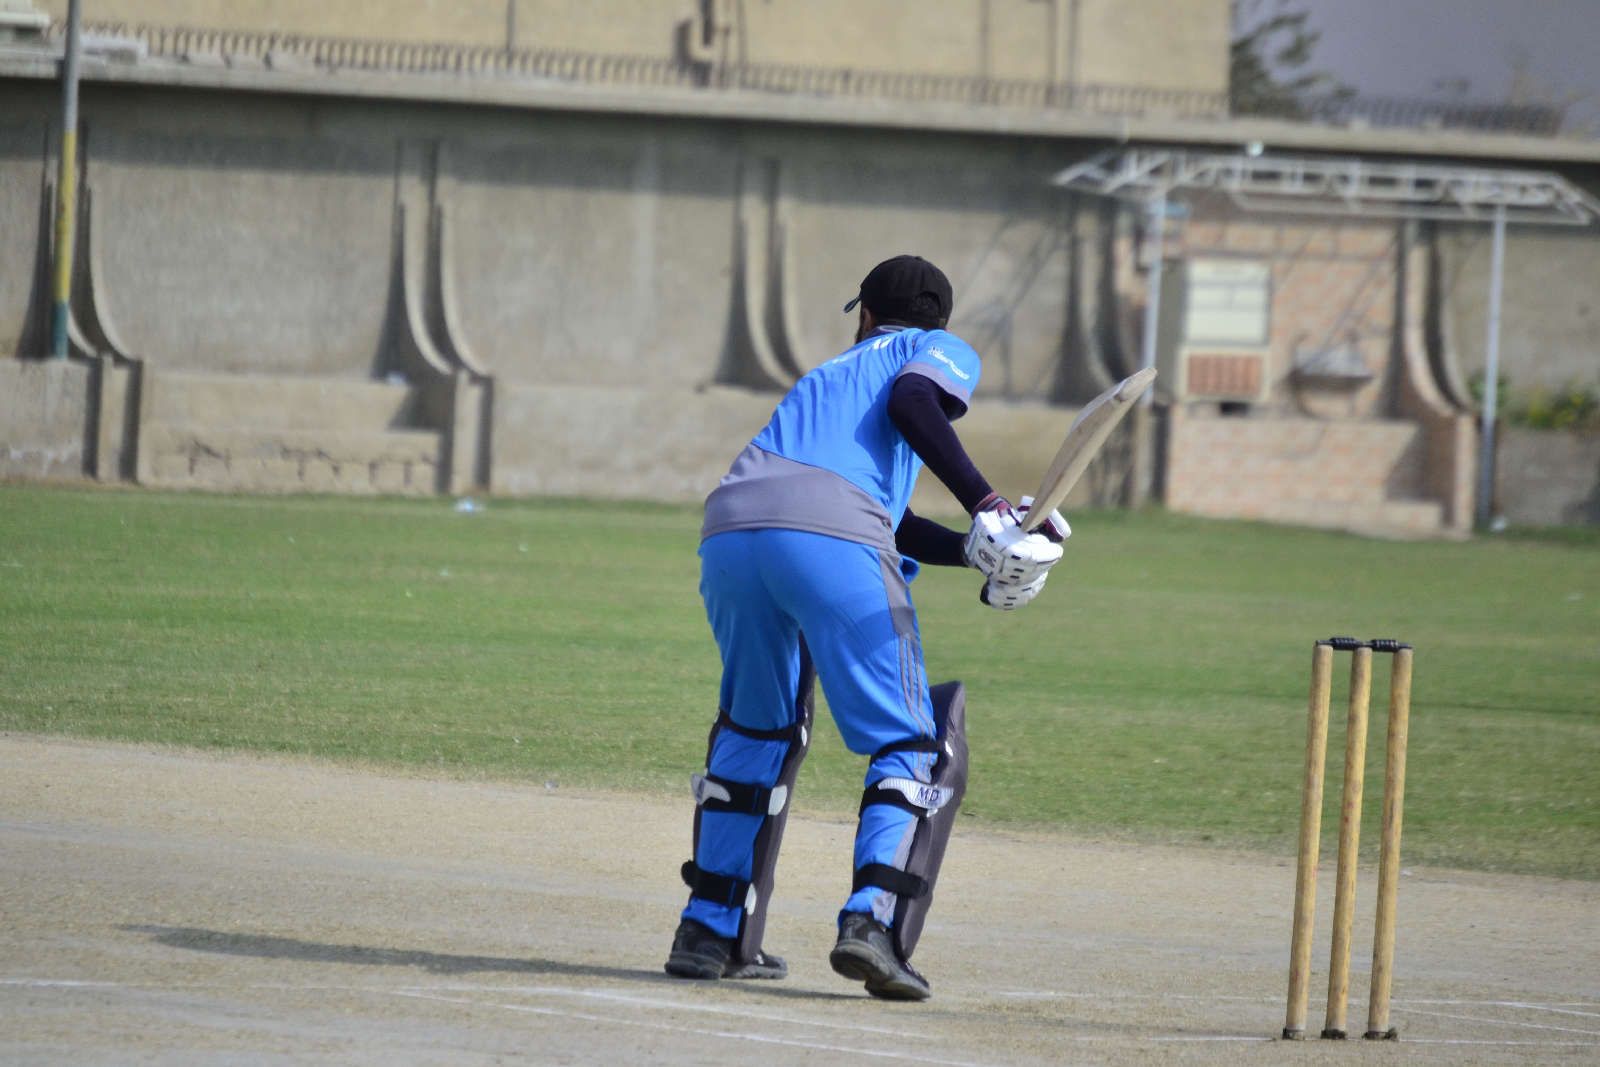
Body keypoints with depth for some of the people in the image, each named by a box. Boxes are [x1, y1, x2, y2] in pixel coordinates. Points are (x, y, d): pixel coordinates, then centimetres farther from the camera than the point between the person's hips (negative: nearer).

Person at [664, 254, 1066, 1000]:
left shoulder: (833, 372, 40)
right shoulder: (944, 351, 23)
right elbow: (911, 400, -3)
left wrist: (984, 550, 22)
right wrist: (984, 505, -9)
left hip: (731, 530, 6)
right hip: (832, 541, -6)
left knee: (756, 730, 24)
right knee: (912, 743, 3)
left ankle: (710, 931, 22)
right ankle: (872, 919, -17)